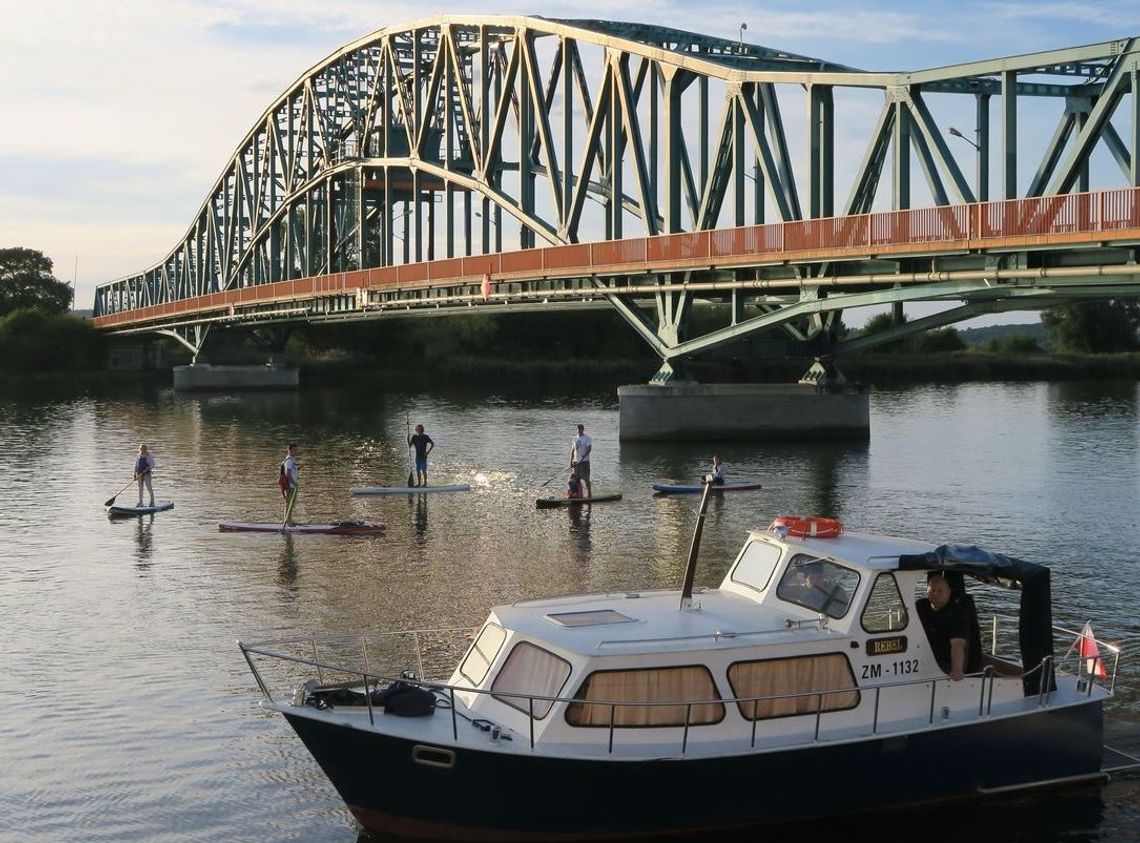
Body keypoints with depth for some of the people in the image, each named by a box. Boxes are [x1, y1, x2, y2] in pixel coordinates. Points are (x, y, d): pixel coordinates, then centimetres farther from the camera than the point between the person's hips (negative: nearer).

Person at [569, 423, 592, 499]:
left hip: (584, 461, -6)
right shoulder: (575, 439, 14)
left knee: (586, 478, -7)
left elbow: (589, 449, -14)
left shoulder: (587, 439, -4)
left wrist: (583, 457, -26)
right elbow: (572, 450, 16)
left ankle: (589, 493, -1)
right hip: (576, 462, 6)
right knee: (577, 478, 7)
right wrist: (571, 461, 10)